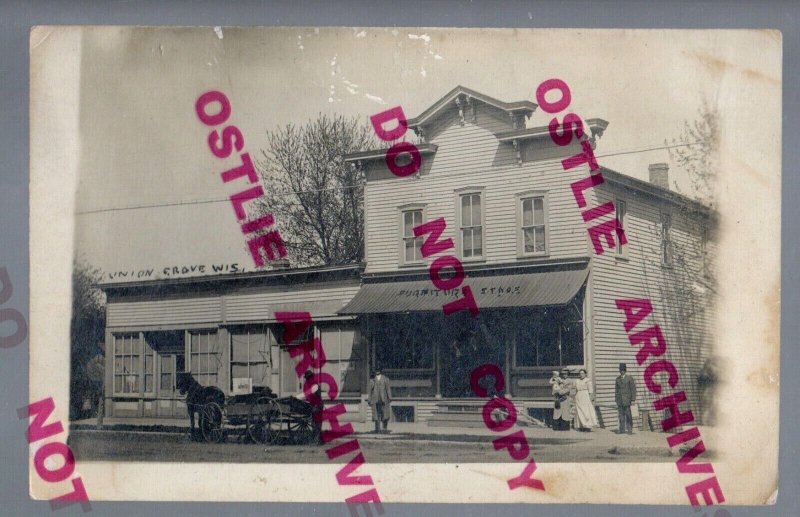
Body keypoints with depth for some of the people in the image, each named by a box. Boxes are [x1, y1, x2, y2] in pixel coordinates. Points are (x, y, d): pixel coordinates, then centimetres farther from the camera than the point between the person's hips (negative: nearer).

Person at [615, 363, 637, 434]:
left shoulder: (629, 378, -1)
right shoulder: (618, 379, 13)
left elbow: (633, 389, -3)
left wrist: (633, 399, -8)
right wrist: (616, 399, 12)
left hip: (627, 399, -4)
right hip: (620, 400, 4)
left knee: (628, 414, -4)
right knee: (621, 414, 4)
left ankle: (629, 429, 0)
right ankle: (622, 429, 7)